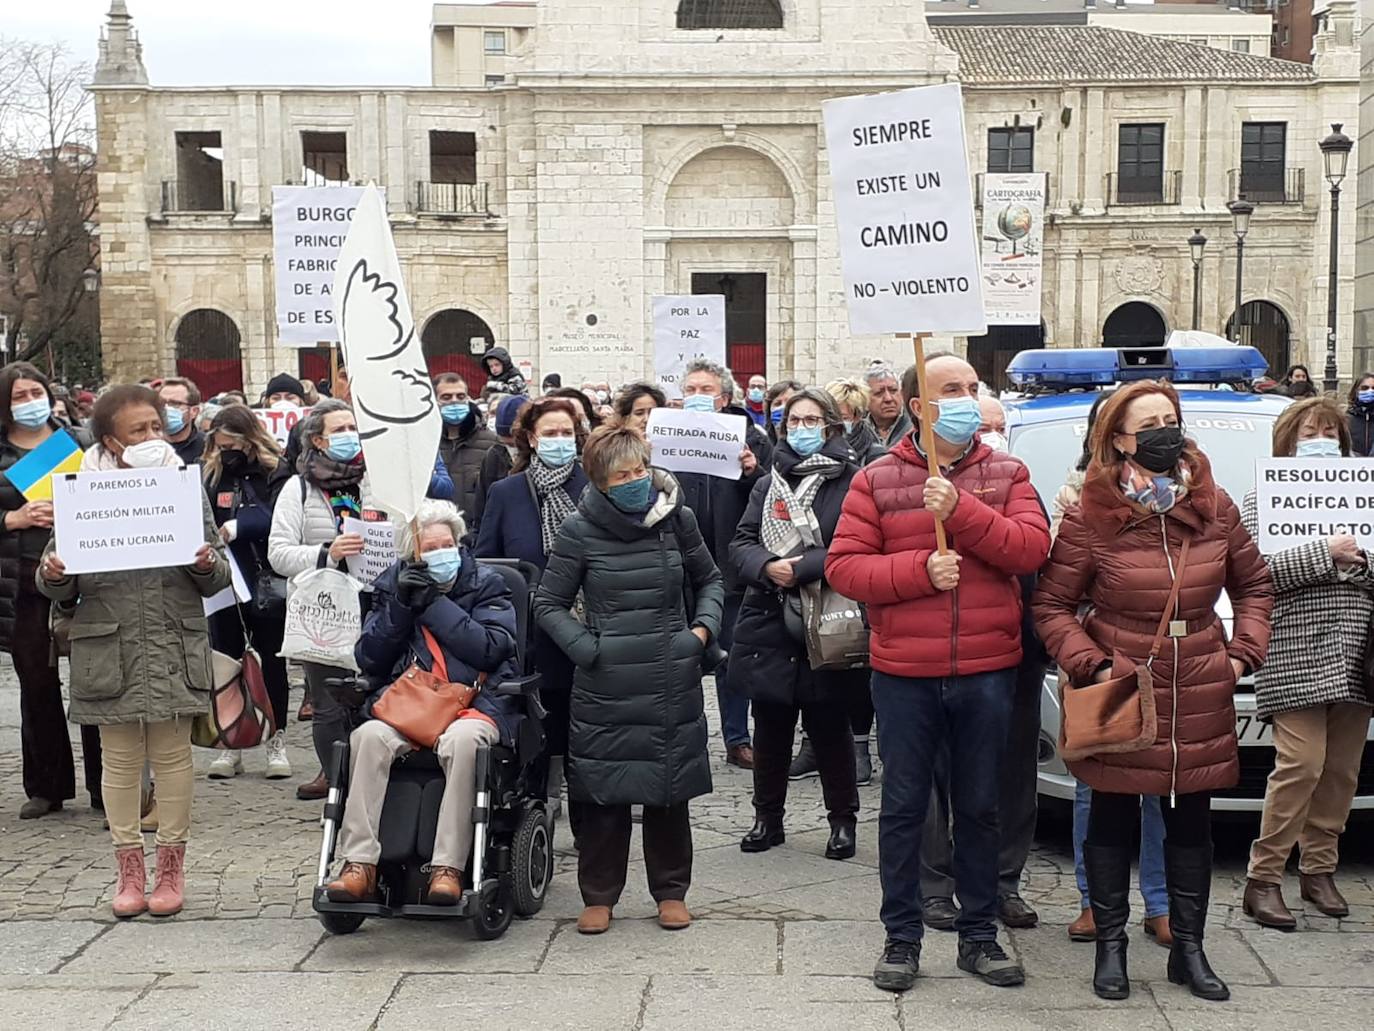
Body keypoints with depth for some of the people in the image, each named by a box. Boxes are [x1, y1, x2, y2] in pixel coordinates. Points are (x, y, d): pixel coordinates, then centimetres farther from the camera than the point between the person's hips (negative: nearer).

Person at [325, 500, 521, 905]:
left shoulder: (486, 586, 7)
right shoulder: (392, 586, 15)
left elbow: (491, 649, -9)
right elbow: (369, 660, 7)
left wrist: (434, 603, -9)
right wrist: (400, 605, -5)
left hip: (474, 700, -2)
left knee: (462, 740, -37)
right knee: (369, 737, -29)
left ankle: (448, 868, -35)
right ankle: (359, 865, -29)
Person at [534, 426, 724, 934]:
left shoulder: (678, 518, 1)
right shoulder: (580, 530, -5)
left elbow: (709, 580, 17)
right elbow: (549, 603, 4)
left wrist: (703, 628, 1)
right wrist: (585, 646, -9)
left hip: (673, 680, 2)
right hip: (604, 683, -1)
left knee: (671, 785, 9)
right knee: (603, 789, 3)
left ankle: (671, 890, 24)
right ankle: (598, 895, 18)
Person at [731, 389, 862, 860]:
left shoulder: (851, 481, -6)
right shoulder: (768, 484, 13)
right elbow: (741, 544, 6)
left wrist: (801, 568, -20)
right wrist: (768, 567, -14)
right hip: (769, 624, 5)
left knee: (829, 727, 5)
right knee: (770, 725, 12)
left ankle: (843, 819, 20)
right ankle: (767, 817, 25)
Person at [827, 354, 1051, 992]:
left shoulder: (1006, 474, 5)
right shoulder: (877, 480, 0)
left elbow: (1031, 547, -10)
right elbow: (844, 566, -6)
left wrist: (961, 509, -21)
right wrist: (920, 570, -18)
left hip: (987, 671, 1)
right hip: (904, 673, -1)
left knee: (979, 807, 12)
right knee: (904, 807, 8)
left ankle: (979, 935, 25)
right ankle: (901, 938, 20)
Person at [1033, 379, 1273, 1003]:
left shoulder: (1214, 507, 3)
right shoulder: (1091, 516, -9)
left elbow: (1255, 585, 15)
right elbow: (1051, 606, -6)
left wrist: (1243, 652, 3)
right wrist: (1091, 665, -16)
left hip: (1200, 697, 4)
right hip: (1119, 694, -3)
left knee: (1192, 822, 12)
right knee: (1113, 820, 8)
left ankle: (1188, 947, 26)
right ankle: (1110, 945, 22)